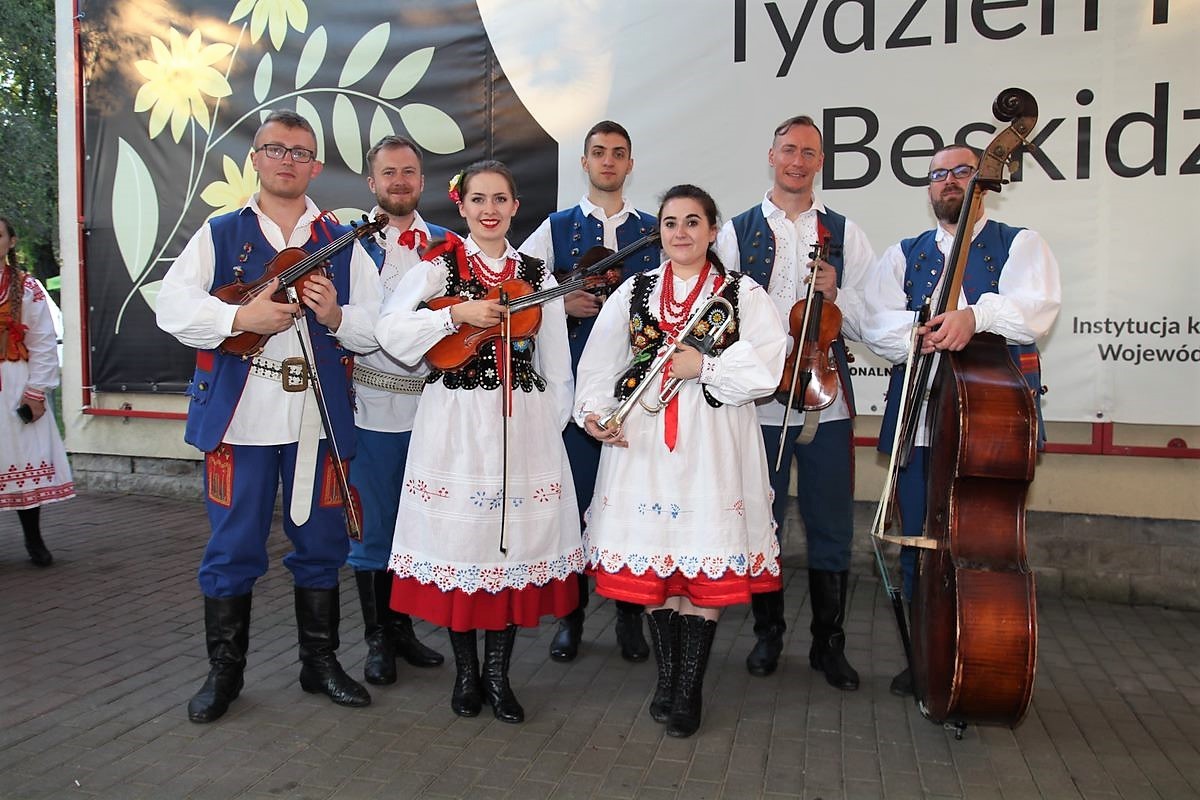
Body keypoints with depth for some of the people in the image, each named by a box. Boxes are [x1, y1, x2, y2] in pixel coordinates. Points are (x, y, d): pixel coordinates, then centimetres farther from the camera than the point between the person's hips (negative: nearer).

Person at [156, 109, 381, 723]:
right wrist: (242, 317, -17)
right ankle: (224, 671, 23)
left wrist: (336, 317, -16)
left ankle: (320, 662, 26)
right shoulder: (219, 234, 8)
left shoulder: (342, 244, 11)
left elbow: (376, 328, 4)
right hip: (238, 414, -1)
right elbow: (172, 307, -3)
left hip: (318, 415, 1)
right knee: (233, 548, 6)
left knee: (320, 544, 10)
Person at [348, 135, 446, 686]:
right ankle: (377, 638, 20)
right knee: (373, 526, 4)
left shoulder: (444, 244, 12)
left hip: (431, 402, 4)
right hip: (374, 404, -3)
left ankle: (402, 626, 28)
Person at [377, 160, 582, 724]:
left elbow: (554, 361, 11)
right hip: (456, 423, -2)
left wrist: (554, 422, 6)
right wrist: (457, 313, -17)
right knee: (460, 535, 1)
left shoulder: (534, 275, 11)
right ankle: (467, 671, 19)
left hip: (524, 424, 2)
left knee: (518, 538, 3)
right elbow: (390, 330, -10)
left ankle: (498, 672, 18)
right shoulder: (440, 266, 3)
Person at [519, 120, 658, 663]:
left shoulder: (654, 231, 12)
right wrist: (561, 303, -10)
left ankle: (630, 616, 20)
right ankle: (570, 615, 19)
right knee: (572, 498, 3)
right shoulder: (555, 228, 9)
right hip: (574, 380, -1)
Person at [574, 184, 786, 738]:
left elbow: (767, 367, -6)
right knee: (652, 556, 4)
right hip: (642, 438, 2)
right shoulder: (634, 292, 14)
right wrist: (595, 411, -5)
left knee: (706, 557, -2)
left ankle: (689, 688, 11)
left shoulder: (743, 294, 6)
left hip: (714, 442, -2)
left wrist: (703, 367, -13)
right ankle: (666, 676, 21)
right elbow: (599, 362, 10)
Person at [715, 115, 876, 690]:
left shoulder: (844, 233, 10)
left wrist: (837, 297, -12)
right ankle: (767, 633, 27)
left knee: (831, 528, 6)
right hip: (757, 399, 0)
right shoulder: (737, 231, 8)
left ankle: (829, 643, 22)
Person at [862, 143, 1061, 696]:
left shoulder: (1020, 245, 11)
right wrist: (918, 336, -19)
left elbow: (1036, 309, -9)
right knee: (919, 542, 6)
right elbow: (876, 322, 2)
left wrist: (975, 315, -28)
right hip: (919, 417, 3)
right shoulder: (904, 255, 18)